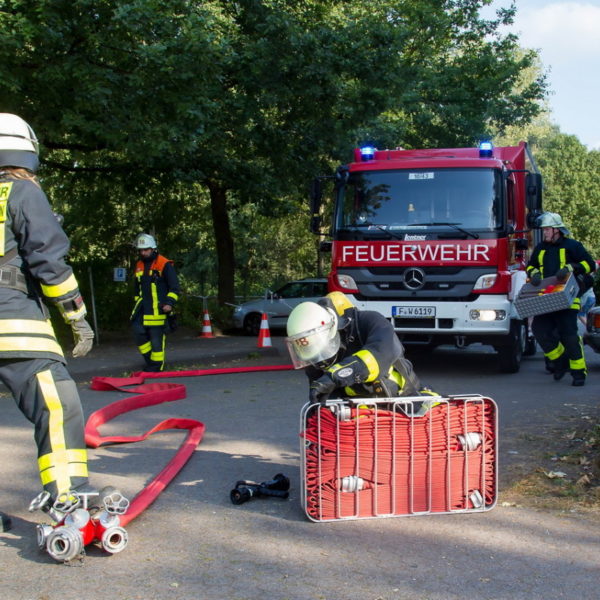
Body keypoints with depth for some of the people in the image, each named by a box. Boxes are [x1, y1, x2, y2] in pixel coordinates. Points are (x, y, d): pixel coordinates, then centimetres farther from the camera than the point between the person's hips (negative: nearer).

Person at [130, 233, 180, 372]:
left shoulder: (165, 264, -6)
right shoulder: (139, 266, 16)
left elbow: (174, 287, -7)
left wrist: (169, 303, -17)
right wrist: (137, 304, 24)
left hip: (158, 308, -7)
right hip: (143, 307, 7)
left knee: (157, 336, -4)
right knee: (138, 331, 0)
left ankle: (156, 365, 4)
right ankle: (149, 359, 15)